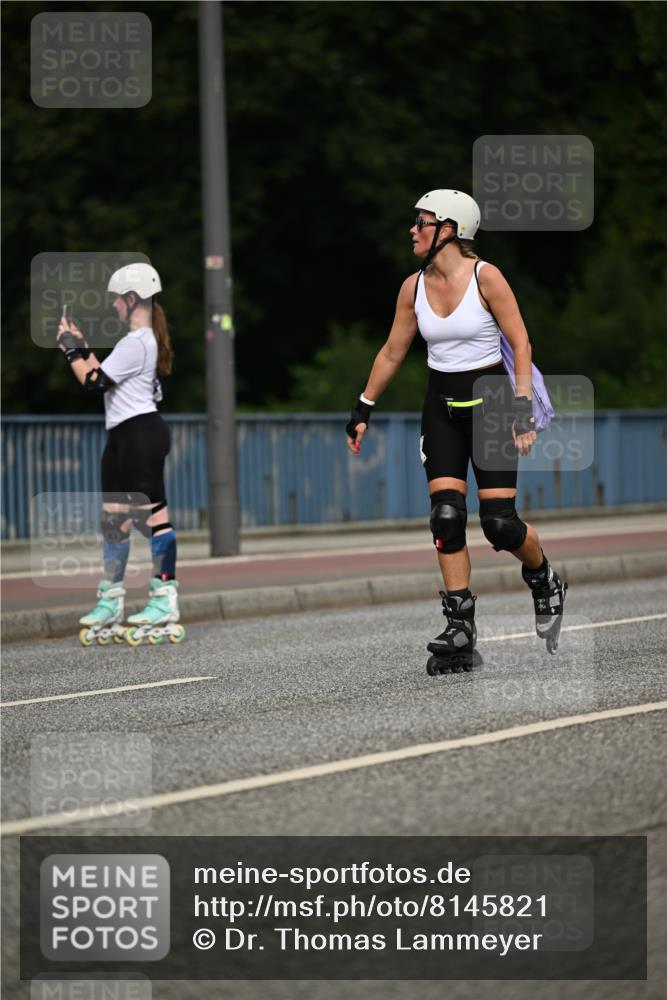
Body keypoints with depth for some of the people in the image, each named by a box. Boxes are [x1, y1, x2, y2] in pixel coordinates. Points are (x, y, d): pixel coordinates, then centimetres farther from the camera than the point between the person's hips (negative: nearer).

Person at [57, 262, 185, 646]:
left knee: (153, 514, -9)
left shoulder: (135, 343, -16)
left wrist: (71, 347, -4)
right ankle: (111, 603, 16)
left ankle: (166, 599, -9)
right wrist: (81, 347, 20)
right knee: (114, 517, 11)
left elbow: (94, 382, -16)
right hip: (123, 436, 11)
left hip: (141, 434, -11)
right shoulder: (145, 340, 17)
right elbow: (106, 375, 23)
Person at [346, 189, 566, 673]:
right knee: (446, 516, -8)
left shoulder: (486, 277, -11)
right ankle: (461, 631, -6)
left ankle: (545, 581, 24)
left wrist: (522, 408, -16)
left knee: (499, 522, -7)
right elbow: (392, 352, 13)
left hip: (490, 401, -4)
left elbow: (521, 343, -9)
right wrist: (363, 410, 14)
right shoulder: (414, 287, 3)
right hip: (442, 405, 4)